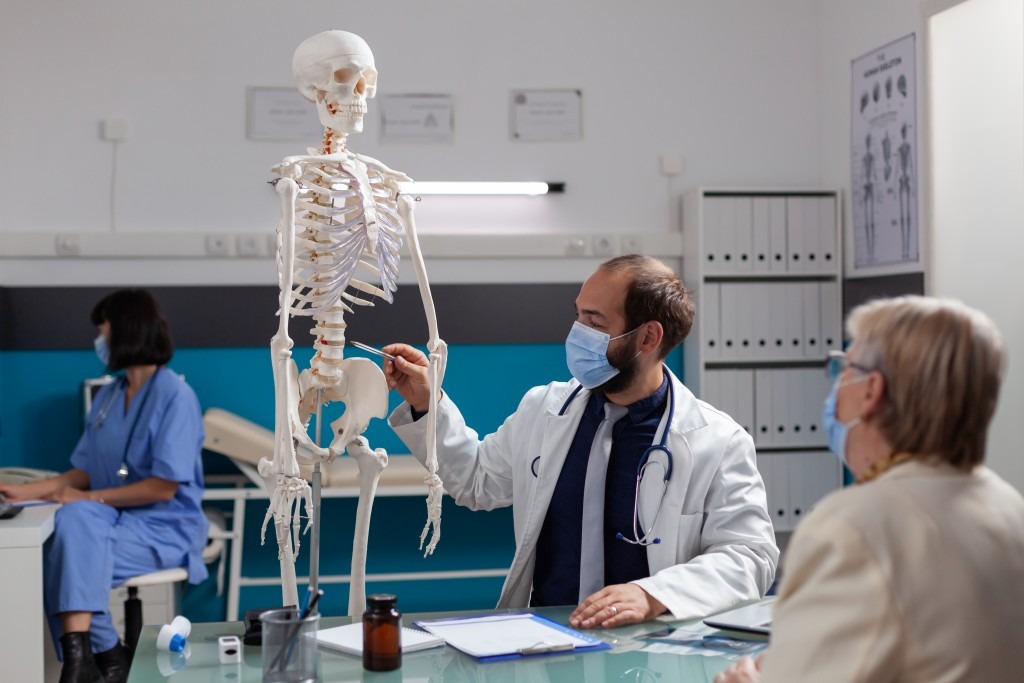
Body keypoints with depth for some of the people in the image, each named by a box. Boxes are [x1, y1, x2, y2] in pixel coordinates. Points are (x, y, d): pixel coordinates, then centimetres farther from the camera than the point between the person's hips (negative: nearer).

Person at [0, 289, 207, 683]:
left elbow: (164, 487, -17)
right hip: (114, 519, 6)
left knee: (70, 561, -30)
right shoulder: (108, 397, 13)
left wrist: (89, 498, -16)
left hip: (165, 527, -6)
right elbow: (85, 473, 15)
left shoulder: (175, 396, -12)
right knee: (73, 517, -28)